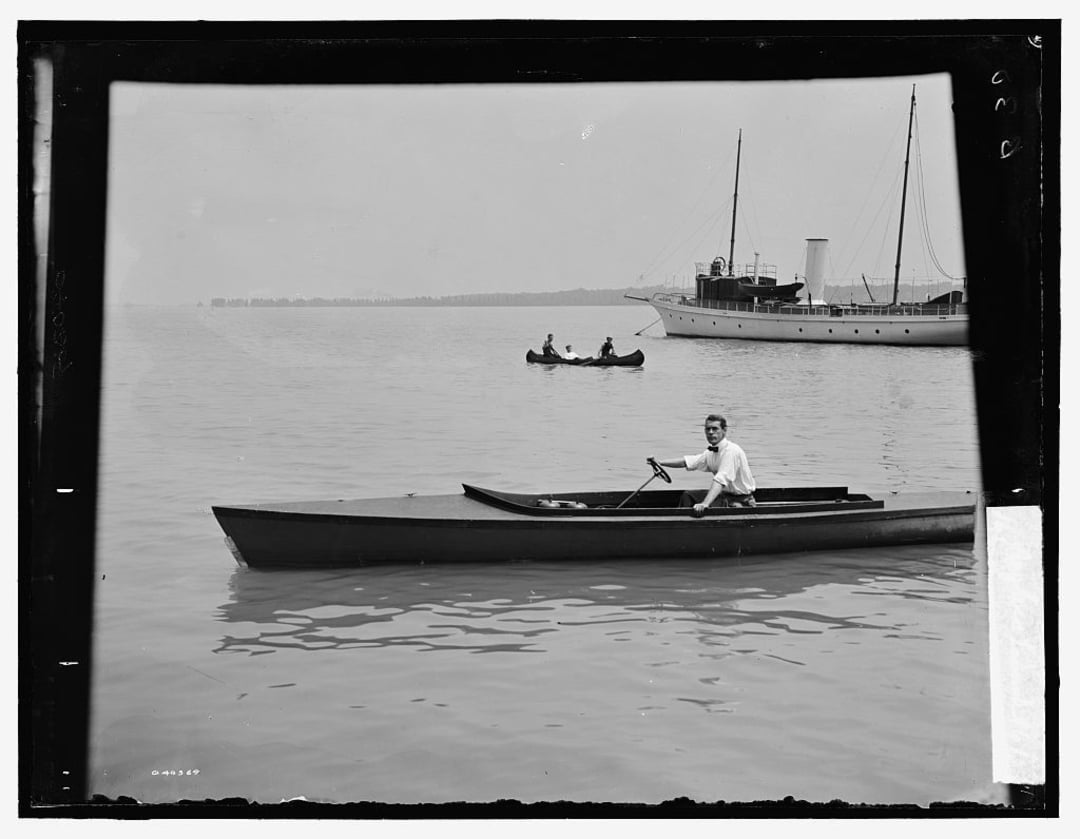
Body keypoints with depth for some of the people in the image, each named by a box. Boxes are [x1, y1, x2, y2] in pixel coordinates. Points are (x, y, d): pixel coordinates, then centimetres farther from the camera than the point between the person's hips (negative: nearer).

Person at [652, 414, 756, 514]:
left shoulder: (731, 450, -23)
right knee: (687, 496, 10)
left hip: (741, 501, -9)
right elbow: (686, 461, 11)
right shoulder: (710, 453, 7)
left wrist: (705, 504, -45)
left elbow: (721, 480, -34)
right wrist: (659, 462, 0)